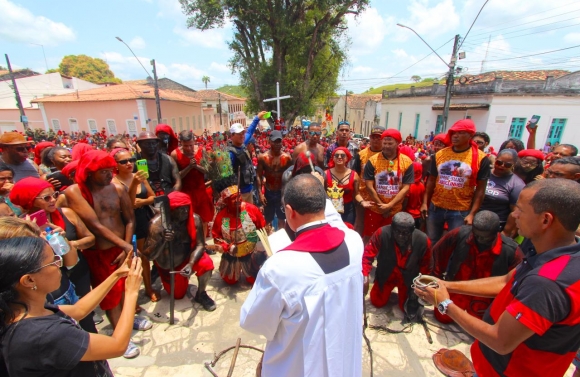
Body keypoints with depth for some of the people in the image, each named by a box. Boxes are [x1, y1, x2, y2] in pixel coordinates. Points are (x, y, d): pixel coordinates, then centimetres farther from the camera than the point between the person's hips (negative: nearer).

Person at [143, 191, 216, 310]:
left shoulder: (194, 218, -24)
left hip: (188, 256, 0)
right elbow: (148, 256, -28)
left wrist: (190, 264, -40)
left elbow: (199, 245, -23)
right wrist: (162, 241, -48)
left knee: (206, 264, -30)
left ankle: (201, 294, -1)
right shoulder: (157, 223, -29)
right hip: (167, 265, 0)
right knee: (178, 295, 11)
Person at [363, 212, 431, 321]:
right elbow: (367, 254, -28)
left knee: (408, 308, 5)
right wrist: (364, 276, -40)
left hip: (409, 278, 0)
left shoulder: (423, 240, -28)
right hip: (386, 275, 0)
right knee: (377, 302, 8)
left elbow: (426, 267, -11)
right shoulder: (382, 233, -35)